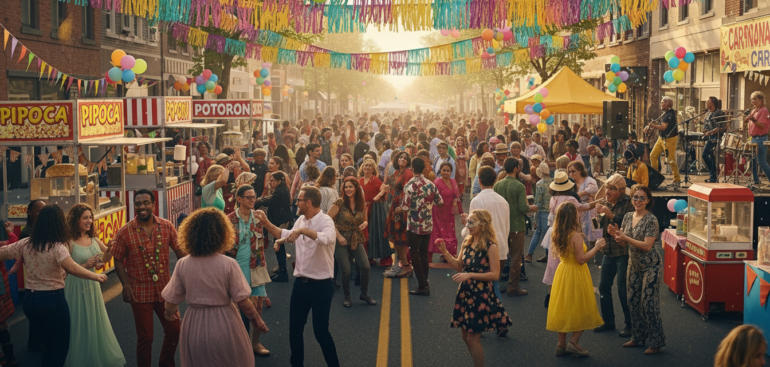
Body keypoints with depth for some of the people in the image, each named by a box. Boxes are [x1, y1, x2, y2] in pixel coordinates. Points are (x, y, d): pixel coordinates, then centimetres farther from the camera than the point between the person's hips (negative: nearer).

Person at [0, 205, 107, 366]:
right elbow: (71, 268, -34)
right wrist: (96, 276, -27)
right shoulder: (57, 247, -18)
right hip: (53, 300, -6)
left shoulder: (26, 243, 0)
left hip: (30, 300, 6)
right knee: (60, 346, 10)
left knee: (50, 343, 27)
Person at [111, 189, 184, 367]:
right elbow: (118, 260, -4)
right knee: (145, 338, 6)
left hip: (165, 290, 3)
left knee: (174, 330, 13)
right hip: (140, 293, -3)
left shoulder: (167, 226, -4)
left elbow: (179, 250, 3)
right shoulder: (124, 232, -10)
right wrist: (126, 285, -12)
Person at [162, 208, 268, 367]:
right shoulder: (229, 264, -16)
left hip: (194, 328, 2)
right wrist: (257, 320, 2)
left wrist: (170, 312, 19)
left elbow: (171, 304, -4)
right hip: (224, 327, -2)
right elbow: (243, 302, -14)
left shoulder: (182, 265, -9)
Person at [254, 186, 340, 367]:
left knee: (321, 331, 0)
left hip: (320, 285, -7)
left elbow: (327, 238, -39)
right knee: (295, 329, 15)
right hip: (300, 282, 7)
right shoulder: (301, 220, 5)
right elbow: (285, 235, 22)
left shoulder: (325, 221, -17)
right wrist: (266, 223, 14)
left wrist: (302, 230, -42)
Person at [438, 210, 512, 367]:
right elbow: (458, 266, 10)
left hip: (481, 297, -7)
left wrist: (470, 275, -23)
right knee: (466, 337, 15)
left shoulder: (491, 247, -17)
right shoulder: (467, 242, 3)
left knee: (473, 338, -1)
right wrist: (445, 253, -4)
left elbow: (495, 274, -17)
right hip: (465, 294, 7)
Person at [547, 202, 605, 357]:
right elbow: (582, 259, -22)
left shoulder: (558, 234, 1)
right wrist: (596, 247, -12)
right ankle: (574, 342, 3)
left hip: (562, 273, 7)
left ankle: (562, 344, 17)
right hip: (576, 274, -7)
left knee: (563, 309, 13)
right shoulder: (576, 236, -21)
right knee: (581, 309, 7)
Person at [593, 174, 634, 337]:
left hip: (624, 252, -7)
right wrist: (597, 214, -11)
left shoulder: (628, 203, -14)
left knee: (623, 290, -3)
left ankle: (630, 324, 11)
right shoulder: (604, 202, 6)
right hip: (608, 252, 7)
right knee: (604, 287, 12)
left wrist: (611, 215, -26)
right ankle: (608, 321, 27)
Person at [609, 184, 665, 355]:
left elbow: (647, 246, -21)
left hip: (650, 266, -7)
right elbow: (624, 241, 12)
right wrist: (616, 234, -9)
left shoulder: (651, 220, -16)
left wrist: (626, 238, -23)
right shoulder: (628, 217, 5)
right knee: (633, 301, 13)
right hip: (634, 264, 8)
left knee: (649, 303, -5)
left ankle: (656, 342, 5)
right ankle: (638, 336, 28)